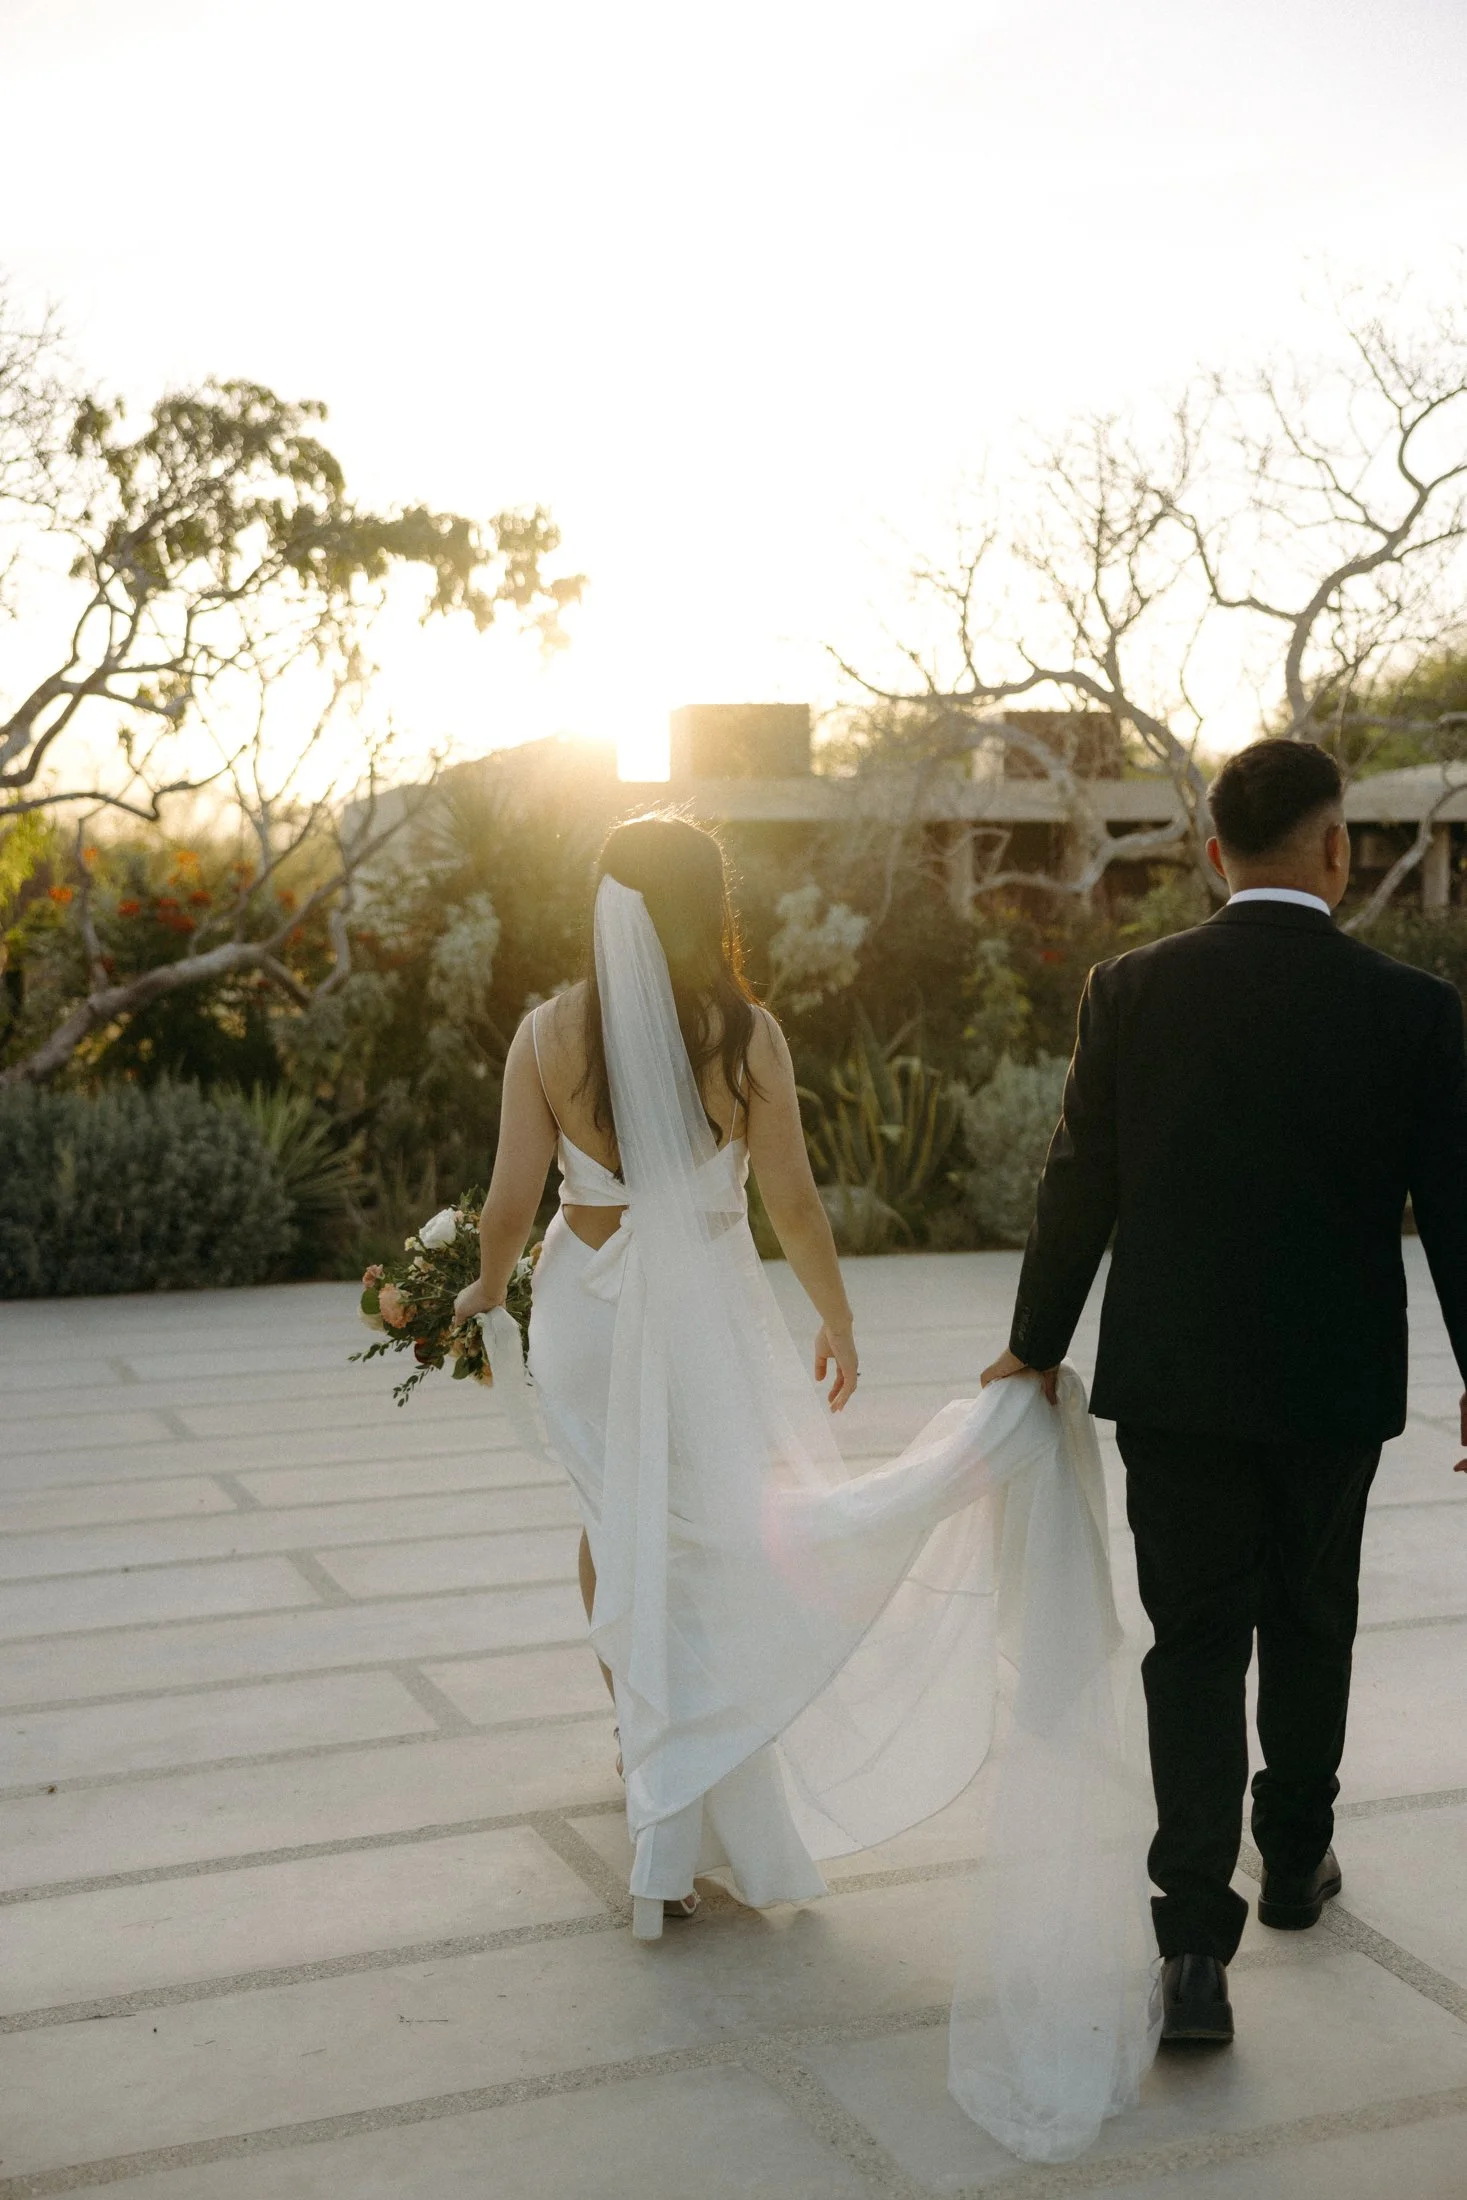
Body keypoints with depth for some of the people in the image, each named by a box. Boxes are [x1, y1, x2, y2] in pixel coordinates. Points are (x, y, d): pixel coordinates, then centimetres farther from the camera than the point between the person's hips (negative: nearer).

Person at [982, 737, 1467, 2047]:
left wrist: (1034, 1349, 11)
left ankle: (1195, 1940, -1)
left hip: (1172, 1382, 0)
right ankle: (1295, 1860, 40)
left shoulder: (1131, 993, -7)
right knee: (1310, 1626, 20)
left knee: (1195, 1645, 7)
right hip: (1335, 1384, 0)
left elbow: (1078, 1193, -2)